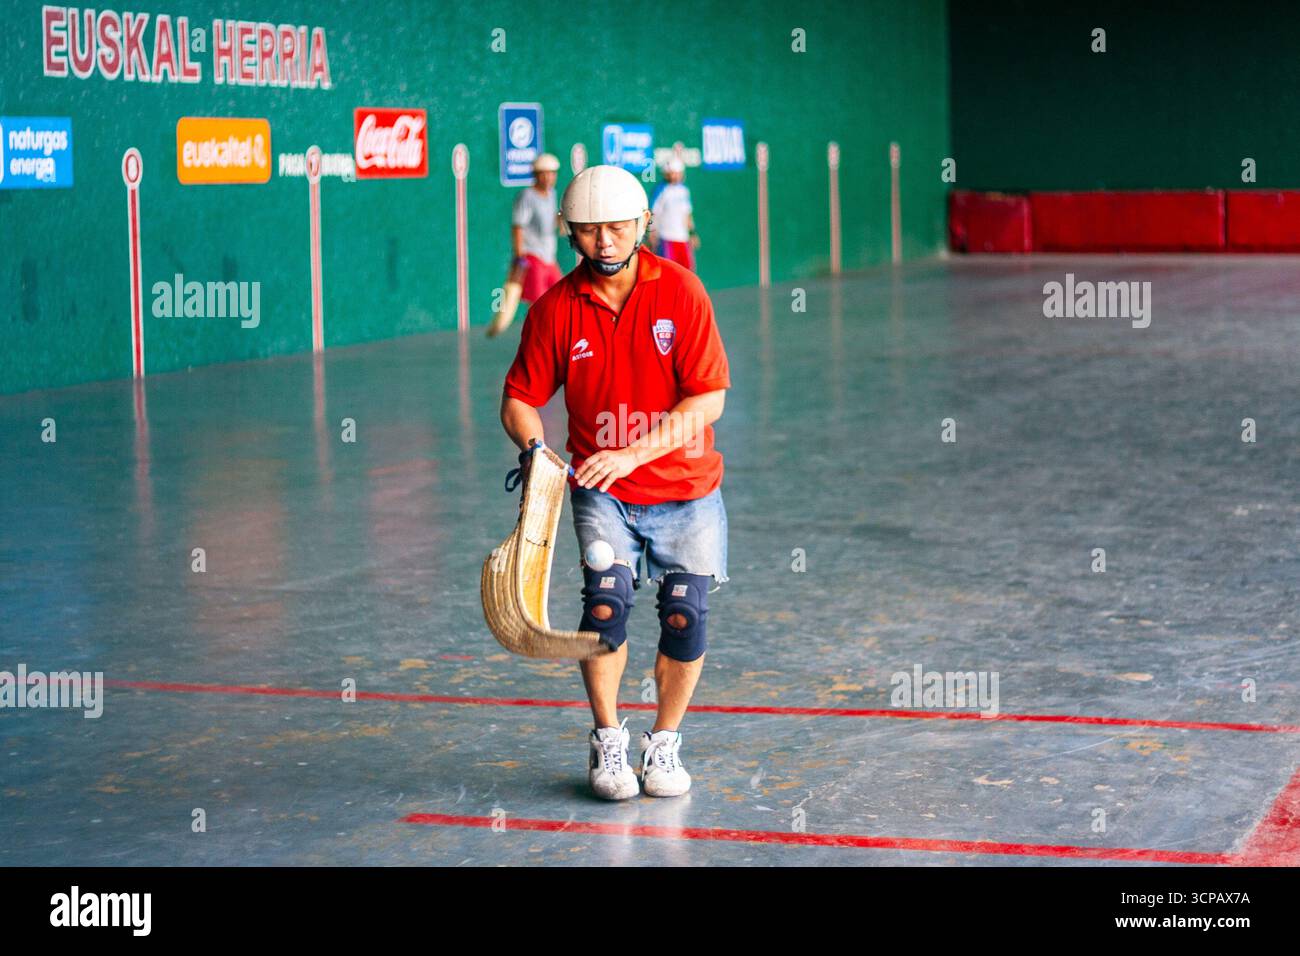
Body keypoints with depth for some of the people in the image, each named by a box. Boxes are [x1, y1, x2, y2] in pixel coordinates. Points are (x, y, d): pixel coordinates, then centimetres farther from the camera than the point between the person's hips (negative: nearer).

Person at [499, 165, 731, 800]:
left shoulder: (679, 291, -9)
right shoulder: (555, 309, -5)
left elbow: (709, 398, -13)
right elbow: (519, 400, 4)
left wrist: (634, 453, -22)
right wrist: (535, 448, -18)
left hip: (685, 490, 0)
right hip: (601, 491, 0)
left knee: (685, 616, -8)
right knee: (607, 600, -19)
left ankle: (664, 744, 16)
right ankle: (607, 743, 1)